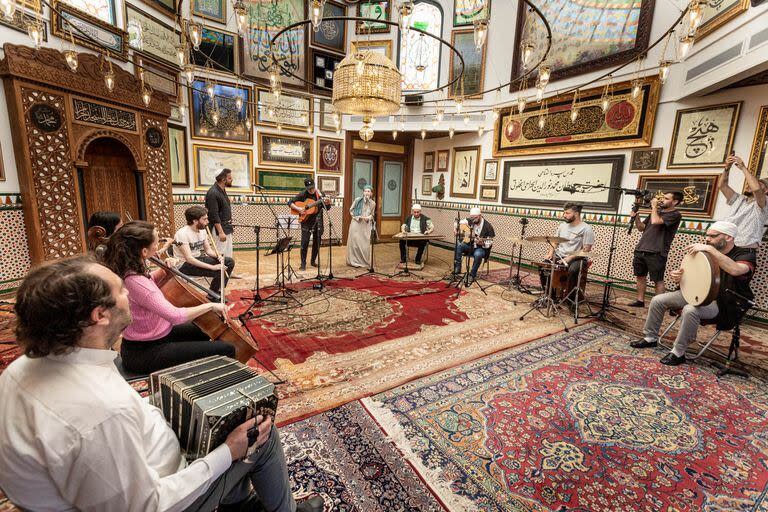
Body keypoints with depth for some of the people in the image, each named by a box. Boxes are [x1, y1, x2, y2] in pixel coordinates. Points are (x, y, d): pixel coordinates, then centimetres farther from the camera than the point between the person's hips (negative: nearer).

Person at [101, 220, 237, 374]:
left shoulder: (131, 269, -3)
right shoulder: (135, 281, -31)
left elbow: (150, 282, 21)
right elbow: (175, 316, -37)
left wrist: (163, 271, 0)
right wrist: (210, 305, -23)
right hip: (145, 353, -10)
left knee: (204, 330, 29)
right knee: (226, 349, -16)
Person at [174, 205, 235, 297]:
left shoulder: (202, 230, 3)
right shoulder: (182, 234, -22)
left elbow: (208, 250, 9)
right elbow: (189, 259, -28)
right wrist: (212, 267, -33)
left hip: (199, 259, 8)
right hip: (185, 265, -8)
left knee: (230, 262, -1)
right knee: (220, 271, -26)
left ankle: (218, 291, 10)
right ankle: (213, 295, 0)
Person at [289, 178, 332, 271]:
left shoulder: (320, 194, 0)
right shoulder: (302, 194, -5)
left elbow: (327, 208, 1)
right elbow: (290, 203, -2)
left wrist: (328, 203, -21)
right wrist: (298, 208, -18)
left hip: (318, 221, 3)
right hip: (306, 221, -2)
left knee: (317, 242, 9)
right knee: (305, 242, -6)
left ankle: (313, 260, 26)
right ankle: (303, 263, 5)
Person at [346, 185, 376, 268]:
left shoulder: (373, 203, 6)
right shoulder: (357, 200, -2)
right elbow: (351, 210, 4)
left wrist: (368, 218, -7)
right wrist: (357, 217, -10)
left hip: (366, 225, 2)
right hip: (356, 224, -2)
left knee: (365, 243, 1)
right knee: (355, 242, -2)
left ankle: (364, 262, 13)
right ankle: (354, 261, 7)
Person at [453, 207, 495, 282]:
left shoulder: (488, 227, -16)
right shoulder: (470, 221, -3)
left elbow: (488, 244, -15)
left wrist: (482, 243, -36)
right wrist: (456, 229, -9)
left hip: (481, 248, -5)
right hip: (469, 245, 5)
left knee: (477, 254, -38)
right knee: (458, 247, -22)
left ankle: (472, 275, -18)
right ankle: (457, 270, -16)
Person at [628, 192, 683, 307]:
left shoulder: (675, 215, -5)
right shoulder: (657, 211, 19)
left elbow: (655, 221, -22)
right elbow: (641, 228, 19)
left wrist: (654, 206, -6)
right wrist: (636, 217, 1)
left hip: (656, 253, -7)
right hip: (640, 250, 7)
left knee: (658, 280, -1)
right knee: (640, 276, 11)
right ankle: (640, 301, 19)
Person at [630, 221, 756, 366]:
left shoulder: (746, 255, -12)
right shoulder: (704, 252, 4)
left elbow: (735, 270, -37)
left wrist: (710, 249, -39)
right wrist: (677, 276, -12)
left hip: (723, 303, -7)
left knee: (690, 310, -36)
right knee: (657, 300, -6)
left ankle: (678, 353, -20)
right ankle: (650, 338, 10)